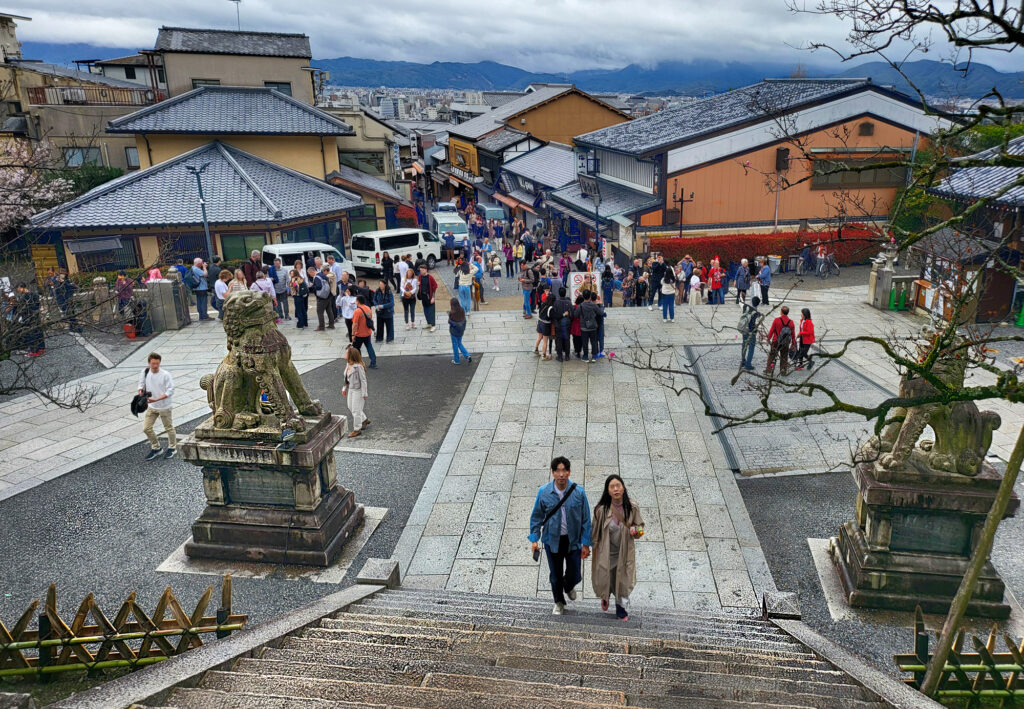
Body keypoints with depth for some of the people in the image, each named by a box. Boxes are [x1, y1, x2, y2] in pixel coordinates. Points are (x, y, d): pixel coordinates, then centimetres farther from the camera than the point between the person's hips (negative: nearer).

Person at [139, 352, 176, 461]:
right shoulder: (145, 373, -6)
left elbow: (170, 391, -18)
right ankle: (156, 448, 25)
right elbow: (141, 385, 9)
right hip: (151, 407, 5)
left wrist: (156, 399, -27)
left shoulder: (166, 375, -20)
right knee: (146, 428, 5)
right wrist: (141, 392, -14)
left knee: (168, 427, 11)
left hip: (164, 406, -5)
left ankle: (172, 448, 31)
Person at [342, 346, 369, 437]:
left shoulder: (358, 367, -26)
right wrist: (344, 388, 16)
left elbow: (363, 380, -19)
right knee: (350, 407, 21)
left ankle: (357, 430, 16)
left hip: (358, 390, -9)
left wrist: (364, 394, -16)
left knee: (356, 410, 0)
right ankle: (365, 420, 41)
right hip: (351, 389, 9)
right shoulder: (348, 364, 0)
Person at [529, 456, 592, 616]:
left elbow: (586, 519, -6)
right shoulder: (543, 492, -13)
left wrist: (586, 543, -6)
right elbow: (536, 517, -1)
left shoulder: (578, 492, -14)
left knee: (574, 575, 9)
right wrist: (534, 539, -3)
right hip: (552, 540, 0)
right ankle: (559, 602, 42)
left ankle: (569, 587, 47)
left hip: (573, 540, 0)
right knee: (555, 574, 15)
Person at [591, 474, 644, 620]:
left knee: (623, 581, 12)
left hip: (625, 551, 1)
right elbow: (595, 531, -5)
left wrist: (635, 530, -20)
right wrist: (593, 546, 2)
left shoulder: (632, 507, -15)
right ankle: (605, 596, 49)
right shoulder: (601, 509, -19)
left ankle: (621, 608, 39)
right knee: (604, 580, 11)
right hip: (606, 552, -1)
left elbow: (640, 525, 0)